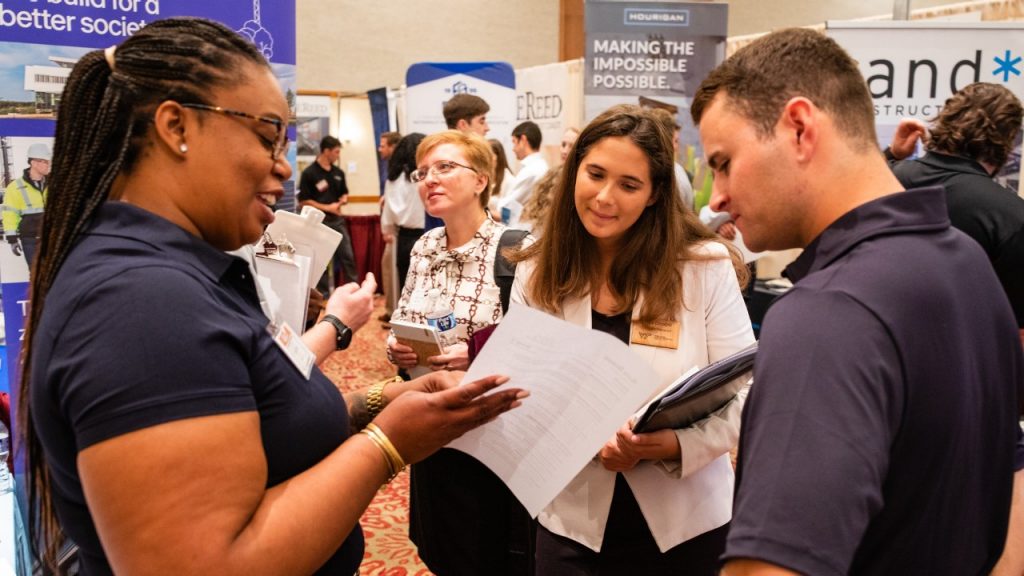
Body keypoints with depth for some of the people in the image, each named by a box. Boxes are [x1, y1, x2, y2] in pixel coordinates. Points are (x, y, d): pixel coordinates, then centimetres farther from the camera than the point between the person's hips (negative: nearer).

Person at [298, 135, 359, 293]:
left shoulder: (338, 173, 8)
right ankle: (324, 294, 12)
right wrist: (327, 207, -15)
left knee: (348, 257, 6)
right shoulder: (309, 173, -10)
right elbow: (303, 201, -11)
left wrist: (342, 201, -5)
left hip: (337, 221, 5)